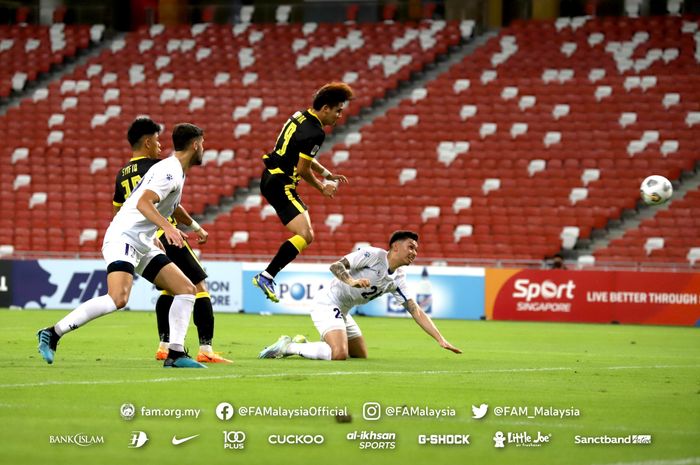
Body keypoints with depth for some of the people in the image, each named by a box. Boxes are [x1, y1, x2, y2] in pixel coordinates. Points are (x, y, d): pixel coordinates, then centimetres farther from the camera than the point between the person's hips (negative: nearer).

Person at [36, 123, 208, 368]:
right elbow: (143, 202, -26)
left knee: (186, 289, 3)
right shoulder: (170, 171, -12)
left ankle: (175, 354, 0)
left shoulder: (175, 171, 18)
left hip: (143, 245, 11)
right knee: (118, 298, -28)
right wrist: (167, 227, -38)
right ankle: (52, 334, -20)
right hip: (123, 239, -11)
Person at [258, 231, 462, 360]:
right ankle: (288, 347, -11)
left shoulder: (398, 279, 6)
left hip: (342, 312, 9)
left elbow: (416, 311, 4)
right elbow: (335, 266, -21)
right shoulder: (373, 255, -15)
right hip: (327, 303, -9)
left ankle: (302, 344, 22)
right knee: (339, 354, -29)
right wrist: (351, 281, -41)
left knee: (361, 356, 17)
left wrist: (441, 340, -3)